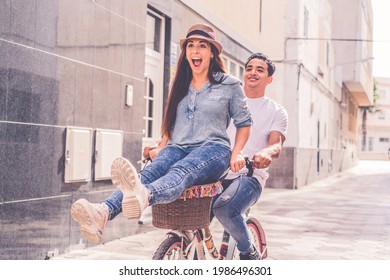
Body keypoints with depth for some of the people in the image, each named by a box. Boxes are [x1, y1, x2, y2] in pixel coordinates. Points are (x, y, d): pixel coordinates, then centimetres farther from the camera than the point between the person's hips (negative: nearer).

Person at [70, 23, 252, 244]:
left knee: (180, 172, -39)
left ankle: (143, 197, -75)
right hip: (179, 148, 4)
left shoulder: (230, 85, 11)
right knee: (148, 174, -30)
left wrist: (236, 153, -3)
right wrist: (160, 148, 13)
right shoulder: (180, 86, 23)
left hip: (213, 148, -4)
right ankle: (103, 213, -58)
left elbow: (244, 122, 13)